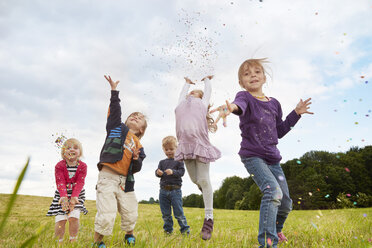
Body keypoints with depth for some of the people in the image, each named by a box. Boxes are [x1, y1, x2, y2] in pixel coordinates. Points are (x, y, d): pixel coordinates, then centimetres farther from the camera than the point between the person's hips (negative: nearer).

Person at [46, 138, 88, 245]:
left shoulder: (82, 166, -10)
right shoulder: (59, 166, -10)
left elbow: (80, 183, -16)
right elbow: (60, 182, -18)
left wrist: (74, 197, -28)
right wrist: (64, 197, -32)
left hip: (77, 194, 0)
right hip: (62, 195, 0)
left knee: (74, 218, -12)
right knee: (60, 220, -5)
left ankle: (73, 241, 3)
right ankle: (59, 243, 9)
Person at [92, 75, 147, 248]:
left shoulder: (138, 145, 13)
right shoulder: (117, 127, 10)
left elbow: (136, 169, 8)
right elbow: (115, 110, 0)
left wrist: (136, 159, -12)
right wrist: (114, 91, -3)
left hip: (125, 181, 4)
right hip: (107, 177, -4)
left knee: (130, 215, 10)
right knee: (106, 216, -12)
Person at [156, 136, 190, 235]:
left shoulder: (179, 161, 2)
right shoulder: (162, 162, 14)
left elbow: (182, 172, -9)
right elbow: (157, 171, 6)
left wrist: (173, 172, -27)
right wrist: (158, 173, -18)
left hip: (175, 190, -4)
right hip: (163, 190, 4)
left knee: (178, 212, -3)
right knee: (165, 213, 10)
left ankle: (185, 229, 10)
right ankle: (168, 230, 23)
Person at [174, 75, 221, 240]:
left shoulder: (202, 103, 22)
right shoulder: (181, 104, 27)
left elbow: (208, 90, 36)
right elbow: (183, 92, 44)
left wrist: (206, 80, 55)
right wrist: (187, 83, 60)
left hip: (200, 143, -2)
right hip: (185, 145, 3)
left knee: (203, 180, -6)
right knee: (195, 180, 3)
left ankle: (209, 219, -2)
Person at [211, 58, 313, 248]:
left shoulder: (274, 103, 11)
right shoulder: (245, 97, -6)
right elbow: (240, 104, -33)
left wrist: (296, 113, 11)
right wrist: (232, 107, -58)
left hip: (273, 158, 6)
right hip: (252, 156, -6)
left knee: (286, 204, 11)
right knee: (273, 191, -29)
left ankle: (276, 230, 43)